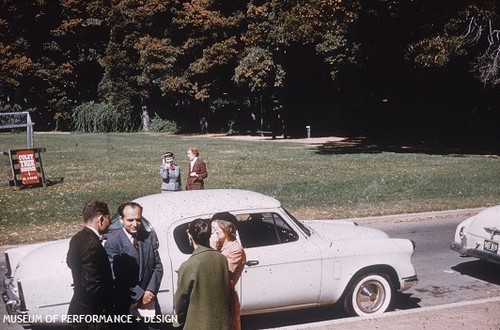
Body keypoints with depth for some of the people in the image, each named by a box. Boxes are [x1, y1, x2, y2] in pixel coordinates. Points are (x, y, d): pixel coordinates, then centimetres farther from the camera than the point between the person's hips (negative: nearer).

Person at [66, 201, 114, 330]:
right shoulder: (93, 245, -25)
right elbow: (92, 285, -26)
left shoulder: (78, 238, 4)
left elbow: (70, 262, 24)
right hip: (92, 315, -9)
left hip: (79, 309, 10)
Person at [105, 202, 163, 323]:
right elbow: (116, 277, -14)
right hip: (125, 305, -4)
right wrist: (139, 295, -14)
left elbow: (158, 266, 5)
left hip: (149, 301, 4)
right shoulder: (113, 241, -11)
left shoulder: (150, 237, 2)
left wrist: (150, 292, -7)